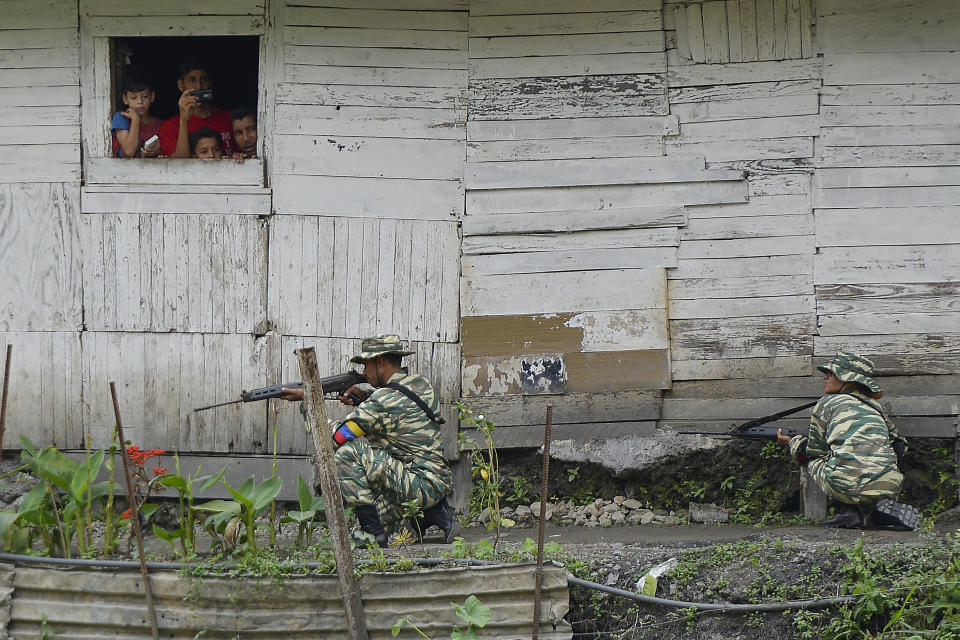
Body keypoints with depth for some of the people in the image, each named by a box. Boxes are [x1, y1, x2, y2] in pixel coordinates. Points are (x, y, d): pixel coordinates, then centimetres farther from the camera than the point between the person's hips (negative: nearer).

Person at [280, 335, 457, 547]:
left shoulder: (384, 400, -17)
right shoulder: (421, 384, 9)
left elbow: (337, 436, -12)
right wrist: (363, 397, 10)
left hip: (422, 486, -9)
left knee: (347, 454, -18)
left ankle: (372, 531, -12)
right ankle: (435, 513, 15)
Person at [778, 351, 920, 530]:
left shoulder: (826, 404, 10)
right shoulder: (876, 407, 23)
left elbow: (814, 450, 21)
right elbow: (898, 444, 34)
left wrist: (792, 442, 42)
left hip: (848, 486, -4)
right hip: (888, 486, 4)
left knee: (813, 460, 26)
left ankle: (848, 510, 8)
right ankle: (883, 505, 9)